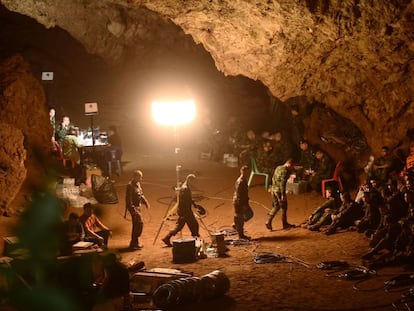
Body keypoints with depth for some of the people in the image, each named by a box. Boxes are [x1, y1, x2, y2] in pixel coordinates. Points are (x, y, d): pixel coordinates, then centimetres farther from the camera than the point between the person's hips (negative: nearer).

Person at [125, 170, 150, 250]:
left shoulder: (137, 184, 11)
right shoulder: (130, 185, -18)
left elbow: (141, 194, 23)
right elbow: (128, 199, -22)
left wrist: (145, 201, 11)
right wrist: (133, 209, -26)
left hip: (138, 206, 10)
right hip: (133, 207, -10)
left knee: (136, 225, 14)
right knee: (139, 223, -13)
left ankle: (135, 243, 24)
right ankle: (134, 243, -9)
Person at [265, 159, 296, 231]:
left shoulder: (278, 168, 11)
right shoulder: (285, 171, -17)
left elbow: (273, 179, 18)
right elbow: (282, 183, -22)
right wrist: (283, 195, -21)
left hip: (273, 190, 8)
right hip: (279, 191, -8)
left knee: (275, 206, 16)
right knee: (284, 207, 7)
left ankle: (268, 222, 5)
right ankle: (285, 224, 17)